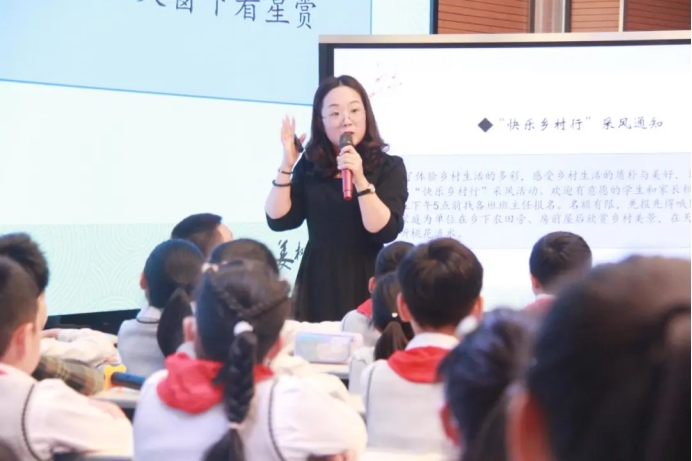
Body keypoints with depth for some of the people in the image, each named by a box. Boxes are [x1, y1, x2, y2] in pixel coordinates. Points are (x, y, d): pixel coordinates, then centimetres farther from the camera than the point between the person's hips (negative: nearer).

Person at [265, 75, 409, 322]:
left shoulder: (388, 167, -3)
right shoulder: (310, 165, 6)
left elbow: (386, 231, -14)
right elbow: (278, 220, 0)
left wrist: (360, 180, -24)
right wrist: (287, 165, -8)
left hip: (364, 284, -3)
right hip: (317, 283, 3)